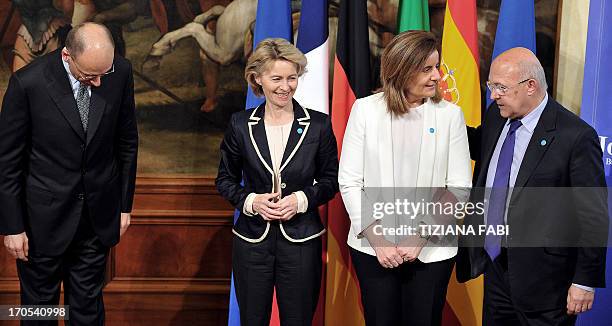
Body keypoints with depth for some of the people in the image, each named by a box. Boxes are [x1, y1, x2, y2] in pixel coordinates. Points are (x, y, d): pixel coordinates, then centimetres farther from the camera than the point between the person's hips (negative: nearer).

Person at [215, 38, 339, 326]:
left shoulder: (319, 124, -3)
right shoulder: (240, 125, -1)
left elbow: (330, 181, 5)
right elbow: (225, 180, 7)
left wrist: (302, 199, -13)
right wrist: (250, 201, -12)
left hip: (301, 242, -1)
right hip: (251, 242, 1)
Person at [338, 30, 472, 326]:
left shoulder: (450, 114, -3)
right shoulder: (365, 109, -3)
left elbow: (459, 187, -3)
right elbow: (349, 182, -3)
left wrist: (420, 237, -10)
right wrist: (377, 238, -9)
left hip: (431, 251, 0)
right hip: (373, 249, 0)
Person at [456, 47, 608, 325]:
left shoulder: (576, 136, -17)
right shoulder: (494, 117, 3)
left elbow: (594, 217, -13)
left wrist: (586, 281, -10)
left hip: (542, 279, -6)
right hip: (494, 266, 6)